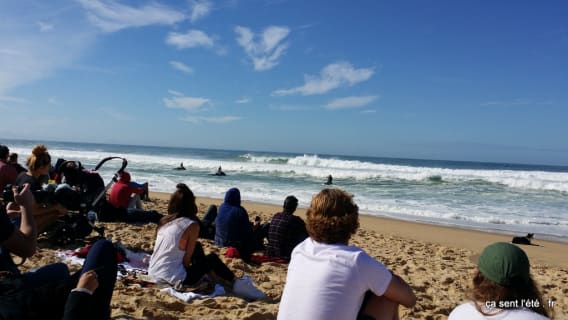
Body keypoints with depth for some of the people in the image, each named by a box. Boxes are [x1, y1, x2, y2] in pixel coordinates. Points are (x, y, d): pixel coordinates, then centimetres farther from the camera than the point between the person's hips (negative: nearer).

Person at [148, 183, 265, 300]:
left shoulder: (164, 221, 5)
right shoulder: (192, 225, -12)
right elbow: (187, 259, -9)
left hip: (153, 273, 7)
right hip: (173, 279, -7)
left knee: (197, 248, 21)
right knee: (212, 259, 13)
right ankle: (236, 283, 29)